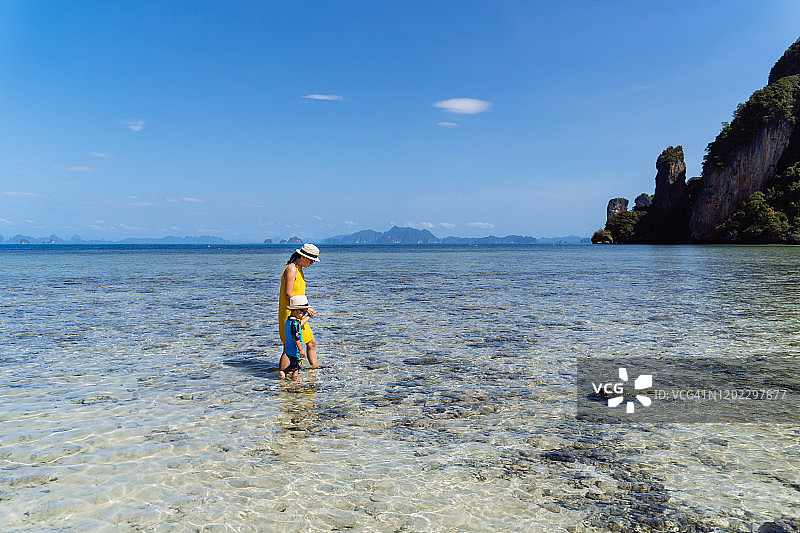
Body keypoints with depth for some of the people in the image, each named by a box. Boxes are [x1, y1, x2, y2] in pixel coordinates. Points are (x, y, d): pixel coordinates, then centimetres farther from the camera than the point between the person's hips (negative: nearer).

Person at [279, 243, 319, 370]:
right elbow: (288, 294, -21)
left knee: (311, 342, 14)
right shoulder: (291, 269, -16)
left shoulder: (298, 268, 15)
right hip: (289, 314, -10)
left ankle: (314, 369, 25)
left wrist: (307, 309, 11)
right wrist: (305, 308, -16)